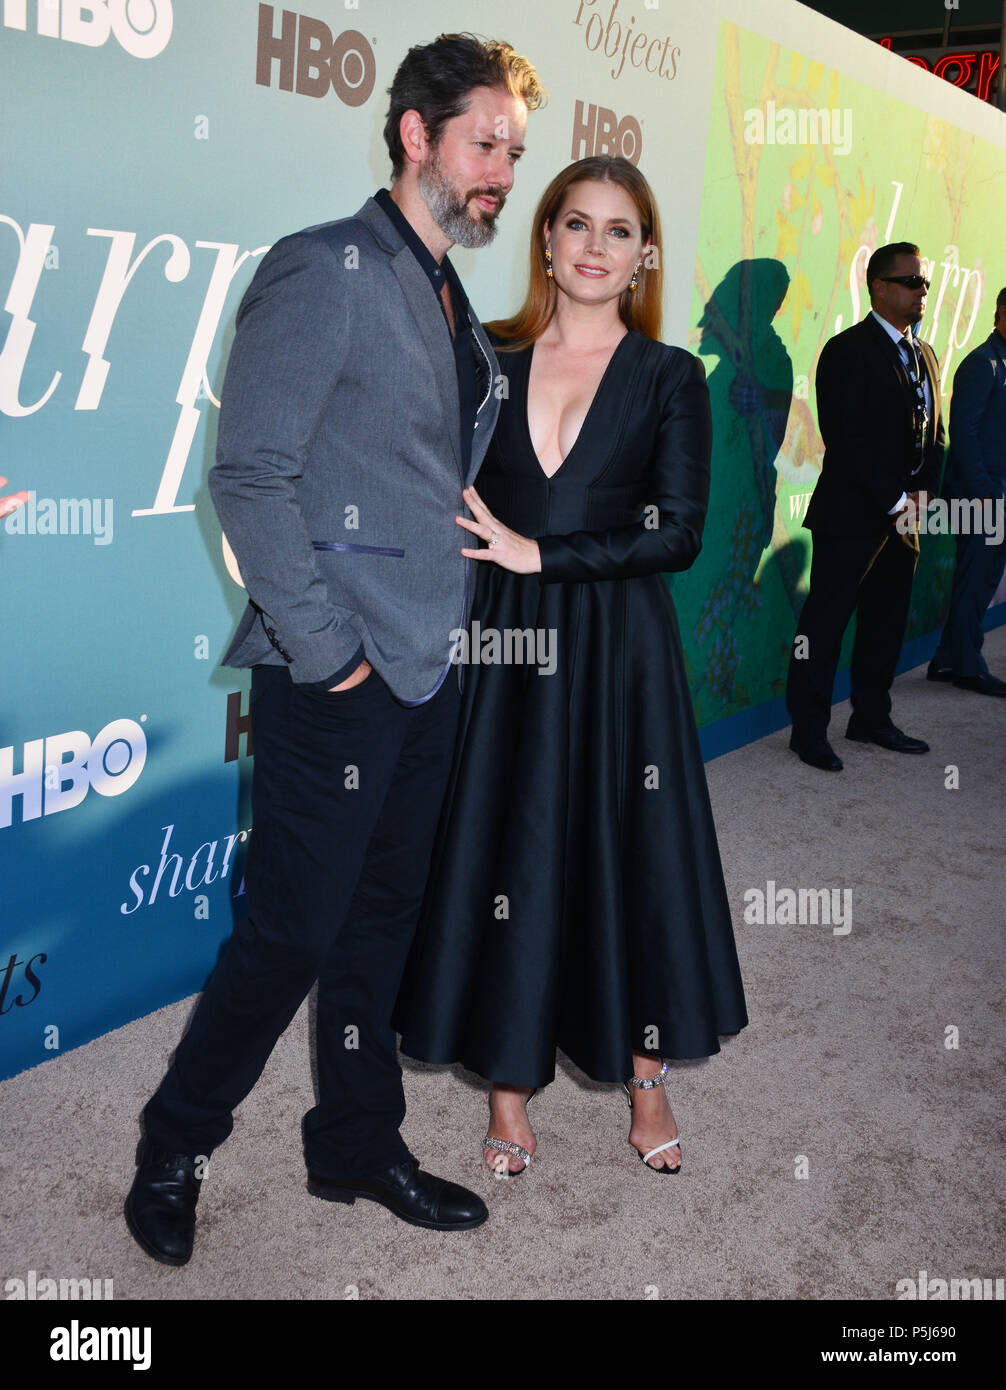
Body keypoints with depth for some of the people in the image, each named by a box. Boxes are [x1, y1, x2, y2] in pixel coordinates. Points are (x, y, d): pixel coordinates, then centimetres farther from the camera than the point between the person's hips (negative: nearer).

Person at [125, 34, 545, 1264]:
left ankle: (358, 1147, 33)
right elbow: (250, 473, -16)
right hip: (336, 681, -8)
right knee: (293, 931, 0)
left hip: (424, 671, 8)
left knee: (380, 919, 17)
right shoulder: (327, 271, -10)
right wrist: (322, 648, -17)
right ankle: (171, 1153, 23)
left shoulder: (453, 302, 15)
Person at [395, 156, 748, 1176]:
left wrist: (539, 554, -14)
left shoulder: (669, 376, 0)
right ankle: (510, 1088, 22)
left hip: (618, 650, -1)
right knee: (502, 857, 6)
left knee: (633, 858, 7)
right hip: (502, 643, 2)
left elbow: (677, 534, -8)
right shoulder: (486, 360, 6)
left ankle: (645, 1078, 27)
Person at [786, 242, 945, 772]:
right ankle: (809, 730, 6)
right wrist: (895, 502, -15)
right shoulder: (848, 351, -9)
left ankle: (871, 719, 26)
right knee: (825, 625, -2)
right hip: (852, 517, -8)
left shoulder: (923, 355, 16)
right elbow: (849, 440, -16)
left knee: (887, 623, 14)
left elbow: (934, 435, 17)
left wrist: (920, 494, 0)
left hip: (902, 517, 8)